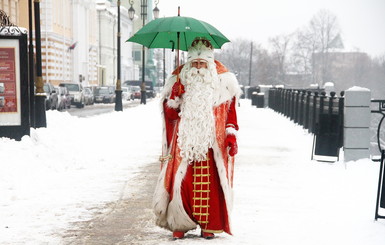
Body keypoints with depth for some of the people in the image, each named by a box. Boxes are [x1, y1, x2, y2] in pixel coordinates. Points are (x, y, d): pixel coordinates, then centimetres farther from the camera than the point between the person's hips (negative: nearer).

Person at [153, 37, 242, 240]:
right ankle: (180, 224, 9)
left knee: (211, 184, -1)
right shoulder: (179, 81, 7)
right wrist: (176, 95, -11)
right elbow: (170, 114, 5)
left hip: (212, 143, 0)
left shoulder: (223, 82, 6)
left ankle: (208, 225, 12)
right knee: (181, 182, -5)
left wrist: (231, 136, 2)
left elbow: (230, 113, 10)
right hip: (184, 143, 0)